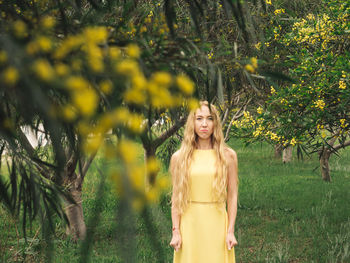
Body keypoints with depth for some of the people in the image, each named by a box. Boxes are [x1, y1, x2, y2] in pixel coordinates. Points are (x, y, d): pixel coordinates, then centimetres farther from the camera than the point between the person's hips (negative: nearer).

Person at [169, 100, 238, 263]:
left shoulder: (227, 156, 3)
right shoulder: (179, 157, 4)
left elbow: (232, 196, 2)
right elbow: (176, 198, 4)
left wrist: (230, 231, -3)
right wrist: (175, 232, -1)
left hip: (217, 225, 0)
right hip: (189, 224, 0)